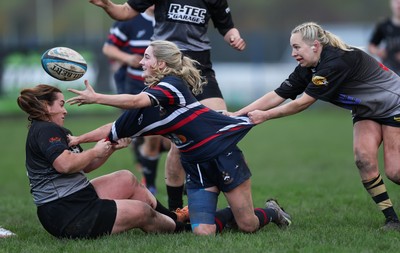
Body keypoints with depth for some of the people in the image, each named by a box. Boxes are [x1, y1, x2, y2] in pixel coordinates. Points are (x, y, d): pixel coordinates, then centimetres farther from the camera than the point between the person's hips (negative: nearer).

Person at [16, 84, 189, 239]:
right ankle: (178, 227, 23)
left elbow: (85, 166, 18)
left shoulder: (53, 130, 18)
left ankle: (174, 218, 29)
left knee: (126, 179, 21)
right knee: (142, 212, -3)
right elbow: (65, 164, -30)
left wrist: (112, 148, 5)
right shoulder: (45, 130, -15)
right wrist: (96, 151, -14)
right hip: (65, 213, -11)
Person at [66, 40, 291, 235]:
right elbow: (114, 130, 13)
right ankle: (233, 214, 22)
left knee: (248, 226, -4)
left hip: (223, 153, -6)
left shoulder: (173, 84, -16)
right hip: (195, 165, 6)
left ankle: (271, 211, 29)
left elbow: (136, 101, -32)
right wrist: (77, 139, 6)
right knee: (203, 232, -9)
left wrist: (96, 98, -31)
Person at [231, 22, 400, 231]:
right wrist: (237, 114, -14)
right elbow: (277, 95, -7)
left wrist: (264, 116, -22)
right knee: (363, 159, -13)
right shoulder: (307, 70, -7)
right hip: (367, 112, 8)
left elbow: (301, 103, -29)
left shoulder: (336, 62, -33)